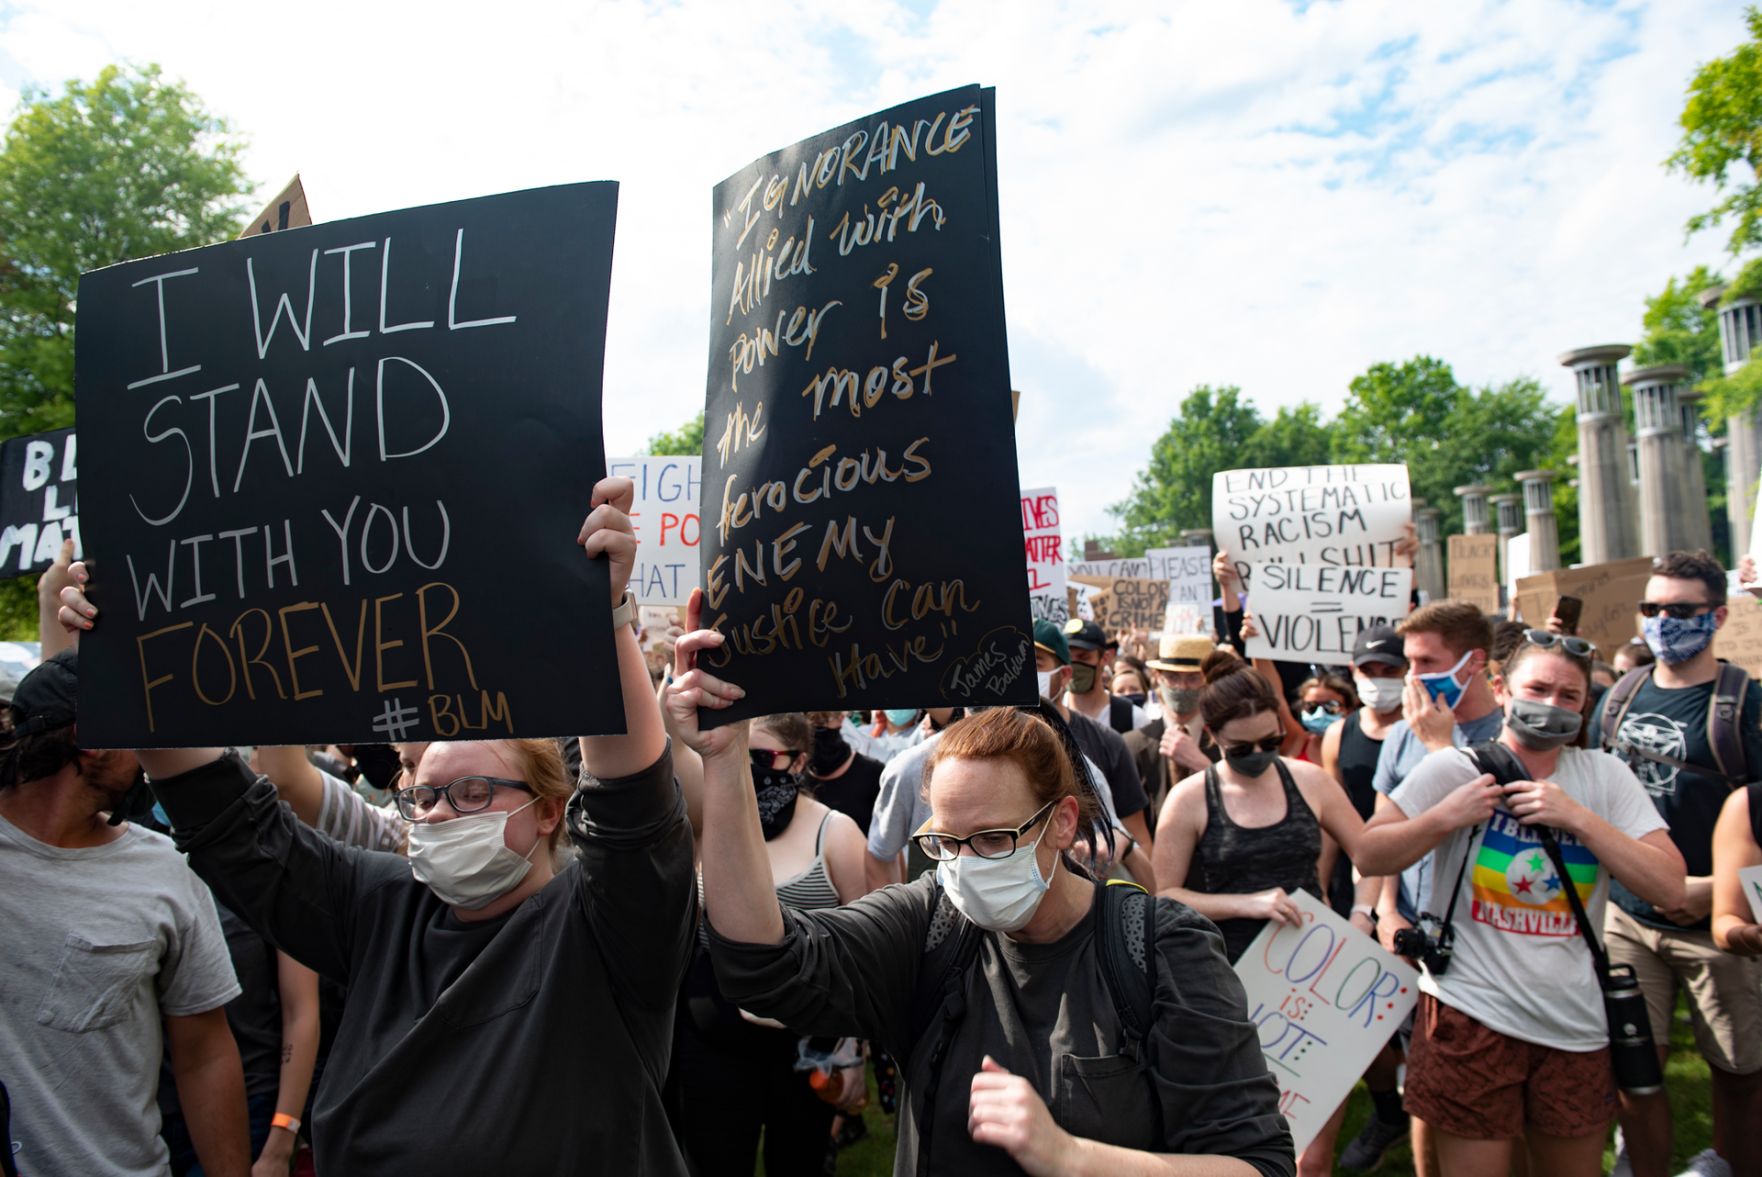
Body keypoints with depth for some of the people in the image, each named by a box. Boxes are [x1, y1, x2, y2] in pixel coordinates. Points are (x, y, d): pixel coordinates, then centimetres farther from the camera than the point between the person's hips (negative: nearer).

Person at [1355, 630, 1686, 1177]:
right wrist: (1447, 817, -17)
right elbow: (1368, 856, -4)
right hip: (1472, 1014, -3)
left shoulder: (1605, 777, 2)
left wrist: (1578, 818, -15)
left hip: (1574, 1024, 3)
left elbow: (1670, 887, -6)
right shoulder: (1455, 769, -5)